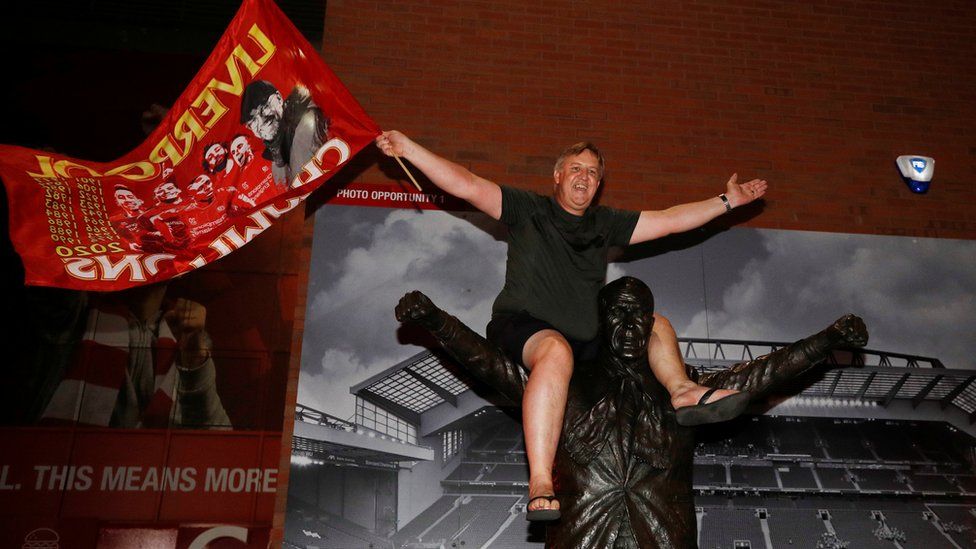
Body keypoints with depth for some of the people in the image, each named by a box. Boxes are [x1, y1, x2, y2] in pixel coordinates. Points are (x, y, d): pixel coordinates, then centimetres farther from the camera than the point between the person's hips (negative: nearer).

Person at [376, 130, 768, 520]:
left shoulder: (604, 224, 15)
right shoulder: (528, 210, 1)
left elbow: (669, 220, 18)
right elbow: (467, 185, -8)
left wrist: (727, 201, 17)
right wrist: (407, 148, -16)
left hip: (584, 339, 7)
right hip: (522, 327, -7)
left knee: (656, 325, 8)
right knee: (556, 351, -39)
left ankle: (683, 392, -19)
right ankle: (540, 484, -45)